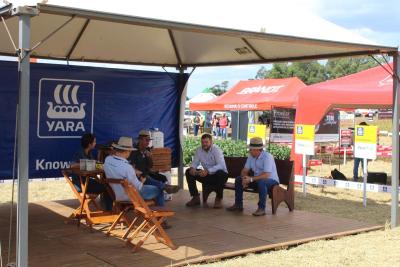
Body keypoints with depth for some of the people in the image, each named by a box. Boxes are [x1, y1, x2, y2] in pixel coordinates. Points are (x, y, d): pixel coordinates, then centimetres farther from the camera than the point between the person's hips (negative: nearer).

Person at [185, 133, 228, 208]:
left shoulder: (216, 150, -19)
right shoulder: (199, 150, -1)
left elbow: (221, 165, -32)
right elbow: (195, 163, 2)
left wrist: (208, 170, -46)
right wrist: (192, 168, -24)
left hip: (217, 175, -5)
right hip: (207, 176, 5)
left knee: (220, 173, -40)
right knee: (188, 172, -9)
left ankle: (219, 199, -17)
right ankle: (195, 197, -2)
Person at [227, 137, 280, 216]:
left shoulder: (267, 156, -24)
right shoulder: (251, 156, 0)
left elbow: (266, 175, -32)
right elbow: (245, 170, 2)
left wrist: (251, 179, -37)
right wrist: (244, 178, -21)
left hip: (271, 180, -7)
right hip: (257, 180, 7)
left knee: (261, 182, -40)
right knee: (238, 179, -4)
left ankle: (261, 208, -29)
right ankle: (238, 205, 5)